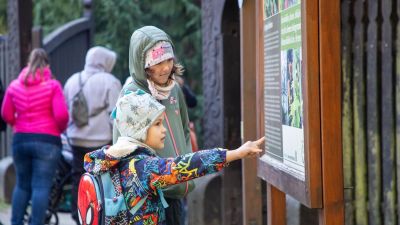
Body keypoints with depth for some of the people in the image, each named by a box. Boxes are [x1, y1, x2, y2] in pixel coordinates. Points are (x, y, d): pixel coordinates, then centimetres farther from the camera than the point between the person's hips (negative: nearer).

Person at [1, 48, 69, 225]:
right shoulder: (52, 85, -5)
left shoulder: (14, 85, 7)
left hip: (20, 140, 4)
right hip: (47, 141, -4)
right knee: (41, 187, -3)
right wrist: (60, 129, 7)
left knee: (22, 185, 16)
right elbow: (61, 114, -12)